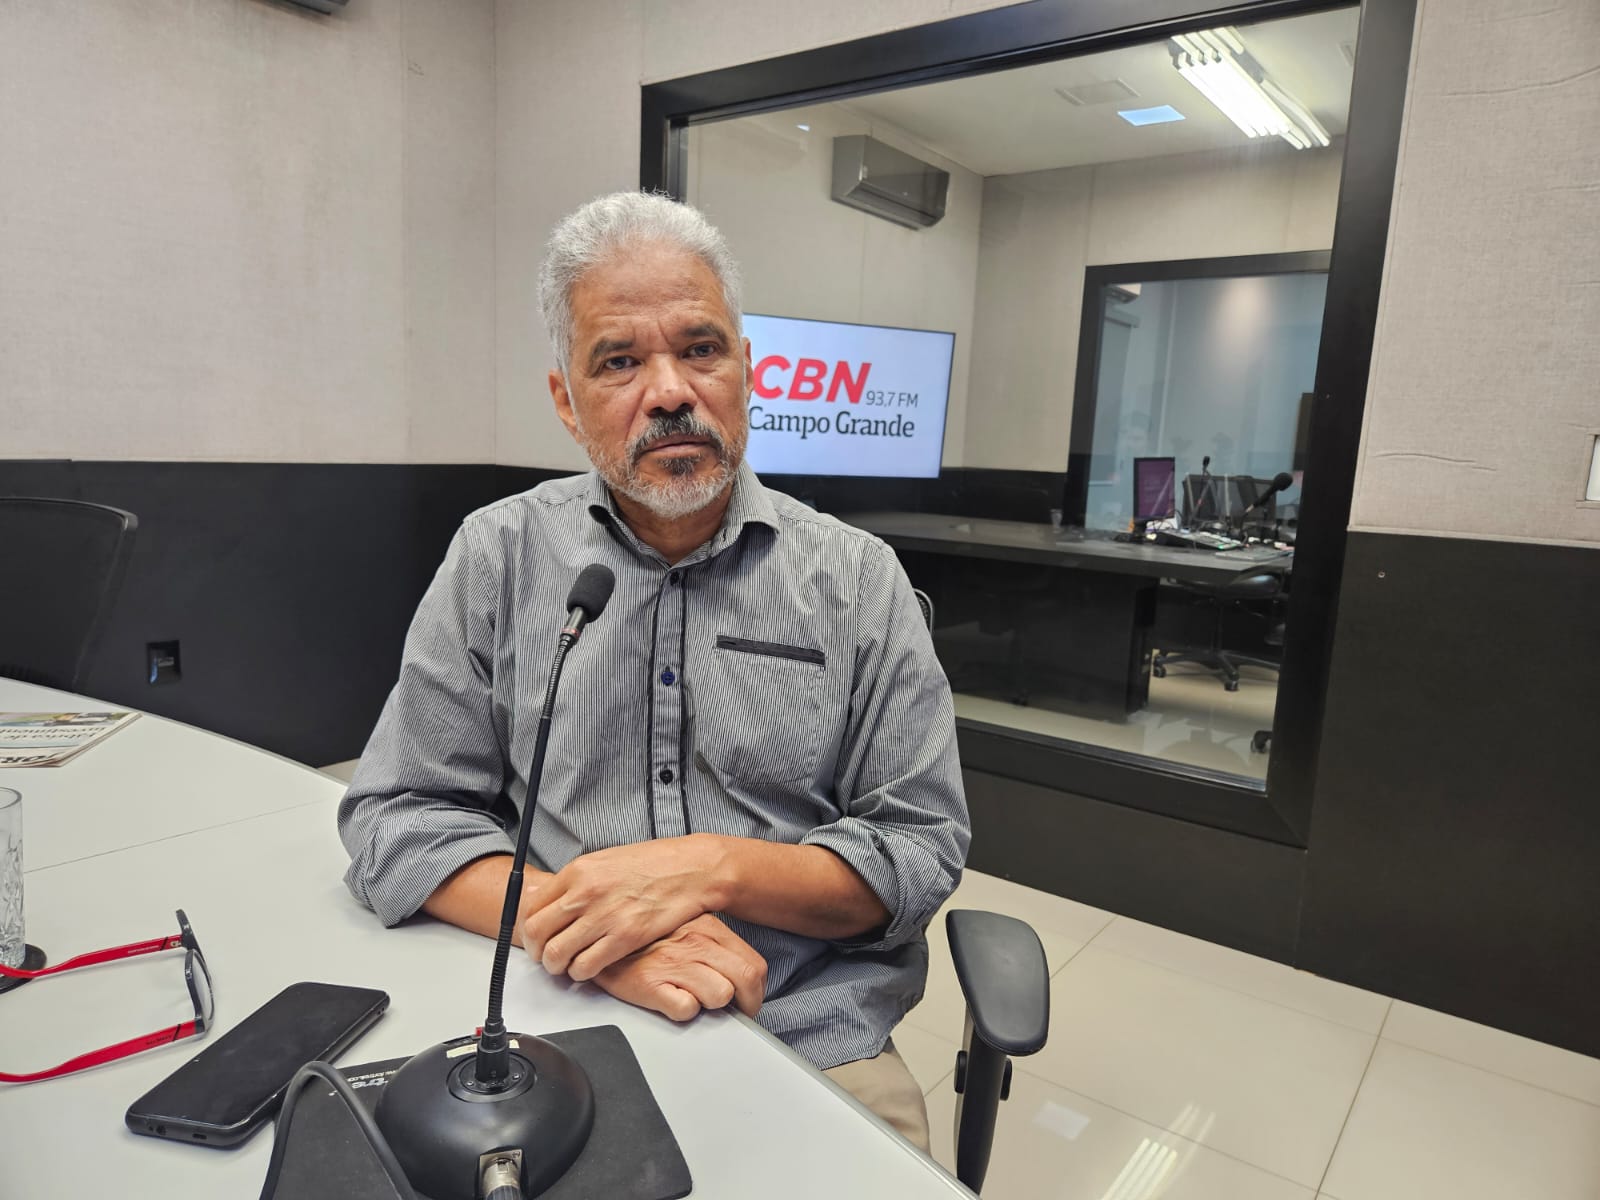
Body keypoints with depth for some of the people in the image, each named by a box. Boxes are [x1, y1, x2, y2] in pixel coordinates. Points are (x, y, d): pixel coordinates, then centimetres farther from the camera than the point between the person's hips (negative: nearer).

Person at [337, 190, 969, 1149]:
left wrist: (713, 869, -17)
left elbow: (925, 846, -2)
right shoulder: (498, 558, 1)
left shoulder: (858, 579, -2)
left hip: (815, 1050, 0)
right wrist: (568, 924, -17)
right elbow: (397, 818, 0)